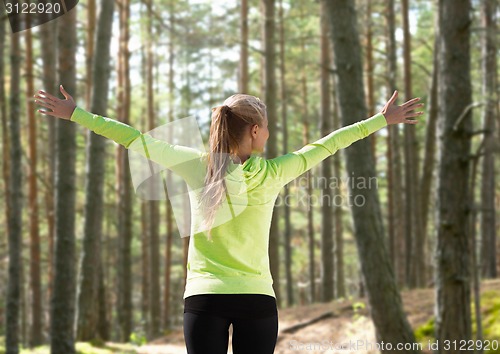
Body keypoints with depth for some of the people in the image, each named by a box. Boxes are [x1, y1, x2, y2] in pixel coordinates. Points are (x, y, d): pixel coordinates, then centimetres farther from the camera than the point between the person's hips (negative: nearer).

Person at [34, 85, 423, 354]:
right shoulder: (270, 174, -4)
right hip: (256, 298, -1)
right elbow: (324, 146, 4)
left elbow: (138, 140, -1)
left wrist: (76, 114, 5)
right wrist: (382, 119, 15)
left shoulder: (197, 165, -3)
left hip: (203, 297, 1)